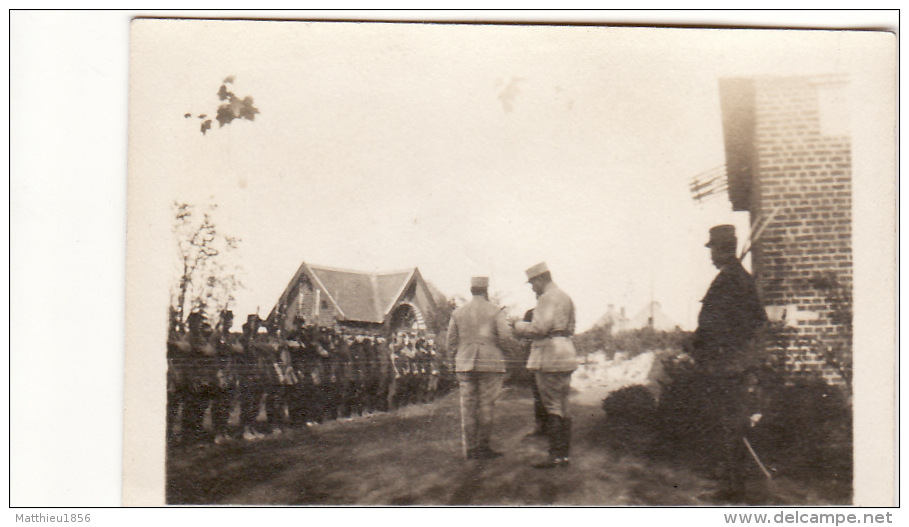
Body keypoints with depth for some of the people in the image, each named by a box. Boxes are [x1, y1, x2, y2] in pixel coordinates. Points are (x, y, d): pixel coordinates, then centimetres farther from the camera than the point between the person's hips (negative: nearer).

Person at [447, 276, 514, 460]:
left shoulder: (458, 313, 6)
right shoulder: (495, 311, -3)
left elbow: (451, 342, 7)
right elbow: (504, 337, -12)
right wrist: (509, 327, 10)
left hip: (464, 364, 3)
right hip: (490, 363, -3)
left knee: (468, 406, 5)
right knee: (486, 406, 2)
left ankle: (470, 448, 6)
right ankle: (483, 446, 2)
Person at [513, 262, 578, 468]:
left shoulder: (547, 298, -12)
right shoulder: (566, 297, 19)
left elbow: (539, 328, -20)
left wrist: (519, 327, -2)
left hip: (549, 357, -10)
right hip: (566, 353, 10)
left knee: (552, 408, -7)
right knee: (563, 408, 11)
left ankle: (555, 456, -6)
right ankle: (564, 454, 13)